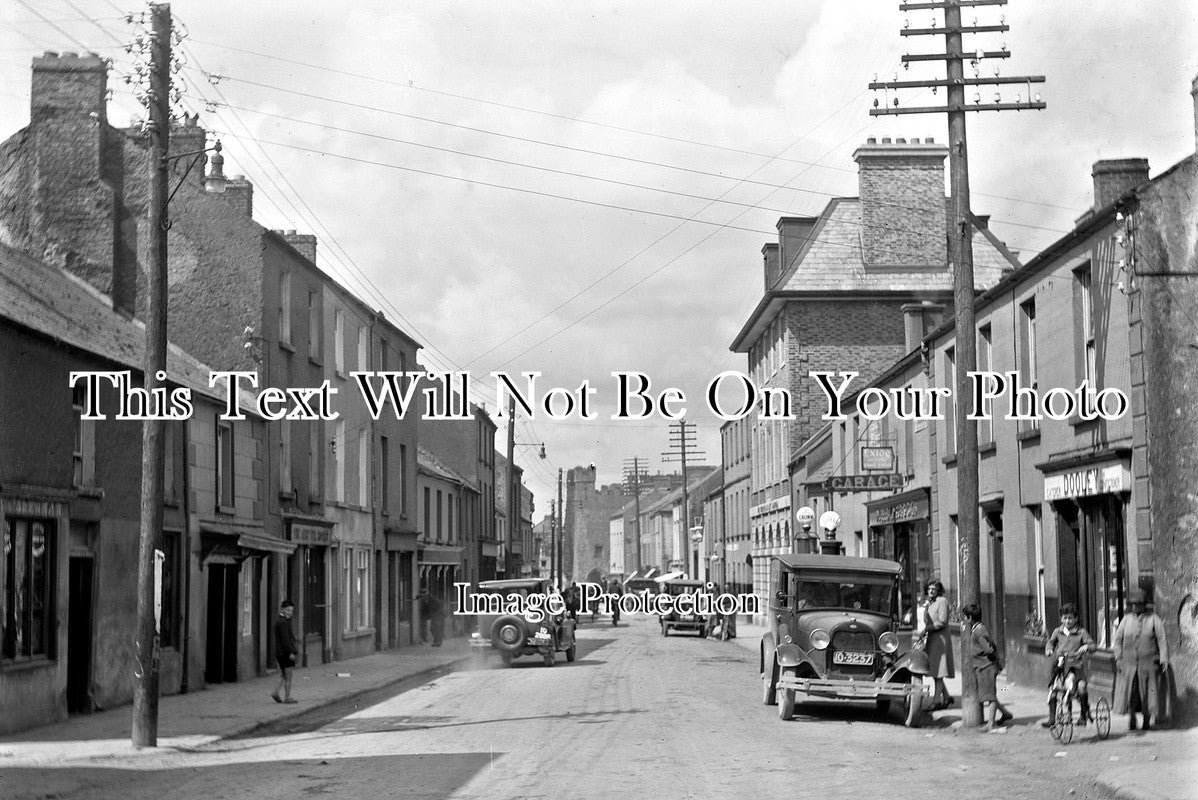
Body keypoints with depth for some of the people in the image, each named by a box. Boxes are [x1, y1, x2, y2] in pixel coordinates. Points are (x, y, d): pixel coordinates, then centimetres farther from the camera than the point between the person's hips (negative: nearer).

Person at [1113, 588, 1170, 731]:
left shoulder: (1154, 619, 3)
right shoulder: (1126, 619, 9)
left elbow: (1162, 640, -1)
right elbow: (1117, 640, 11)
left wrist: (1164, 659, -9)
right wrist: (1118, 657, 0)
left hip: (1148, 664, -1)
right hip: (1129, 664, 1)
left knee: (1148, 694, 2)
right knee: (1129, 692, -7)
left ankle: (1147, 721, 17)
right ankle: (1131, 718, 9)